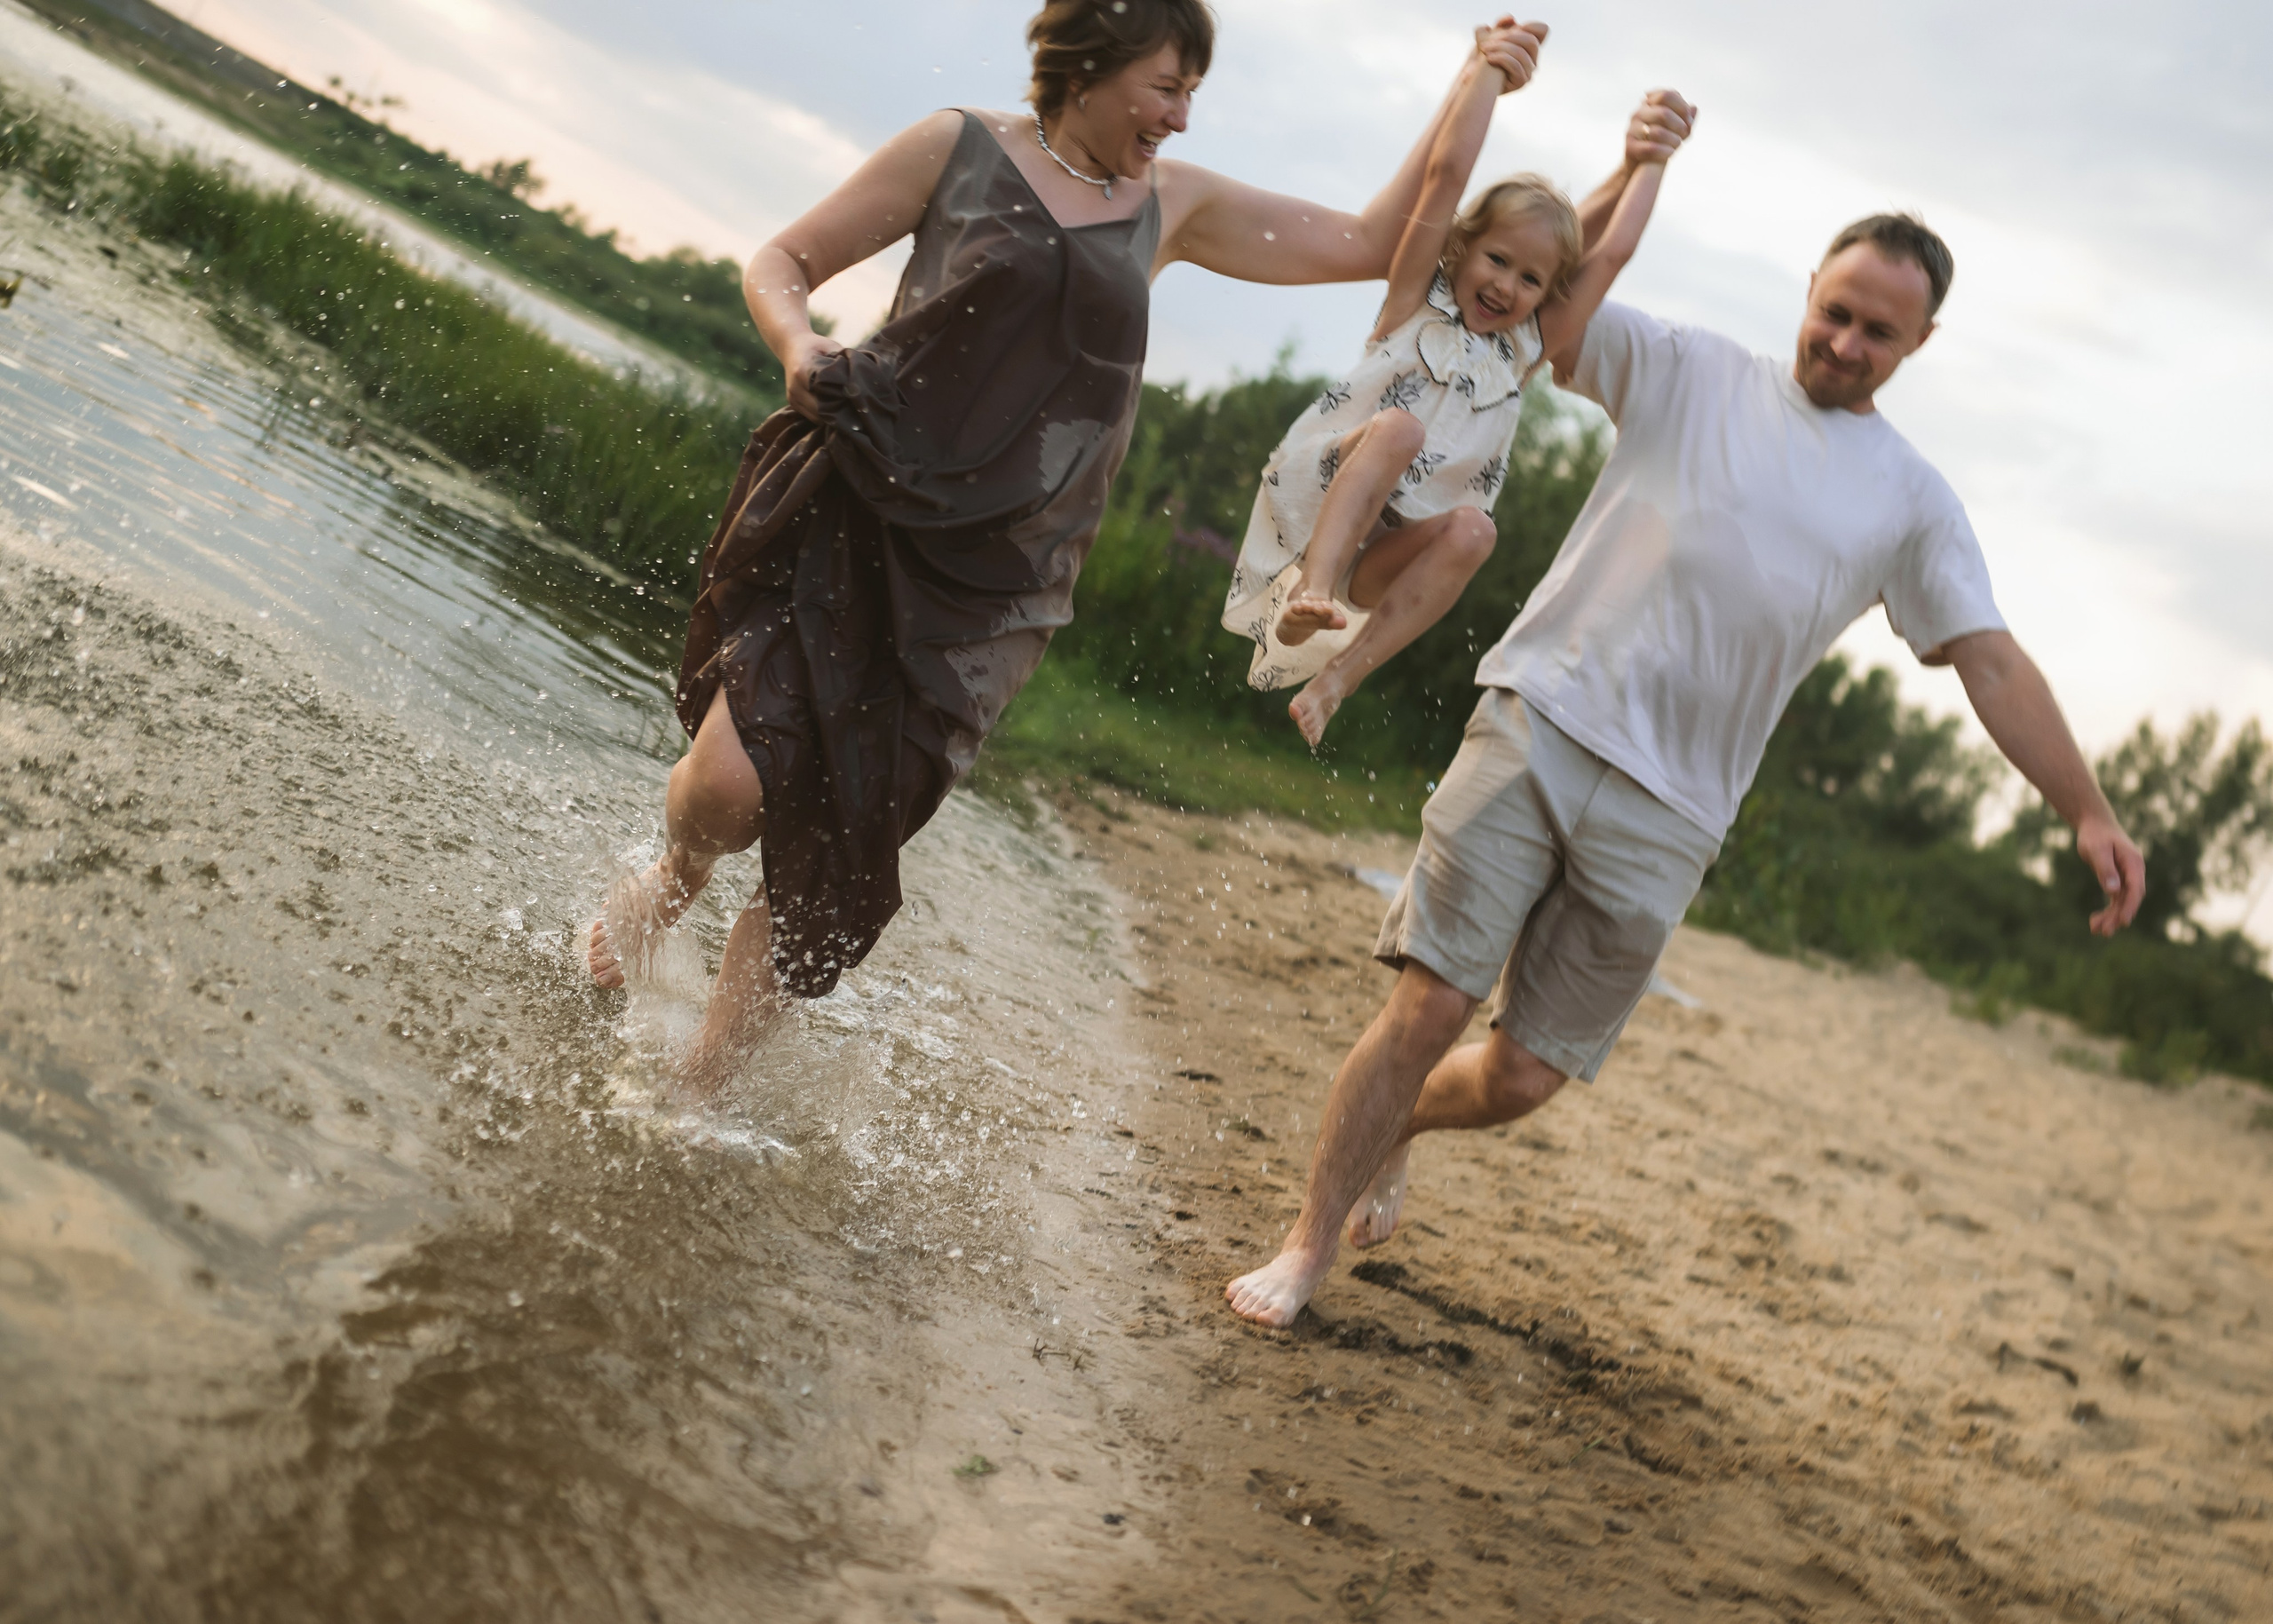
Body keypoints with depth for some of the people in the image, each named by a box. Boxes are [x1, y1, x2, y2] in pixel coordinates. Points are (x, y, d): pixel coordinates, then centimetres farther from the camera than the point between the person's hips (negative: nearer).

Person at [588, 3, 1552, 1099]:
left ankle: (691, 1094, 15)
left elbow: (1374, 245, 17)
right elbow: (782, 262, 8)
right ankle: (677, 878, 21)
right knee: (734, 781, -18)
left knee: (831, 879, -2)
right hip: (851, 506, -3)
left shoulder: (1174, 207, 15)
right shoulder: (958, 152, 4)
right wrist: (799, 347, -14)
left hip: (988, 580, 3)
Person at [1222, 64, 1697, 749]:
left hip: (1382, 557, 4)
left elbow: (1612, 252, 9)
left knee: (1471, 529, -30)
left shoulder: (1524, 351, 14)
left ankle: (1335, 678, -35)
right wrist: (1491, 63, -3)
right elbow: (1446, 172, -7)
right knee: (1398, 428, -33)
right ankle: (1310, 592, -44)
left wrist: (1649, 160, 10)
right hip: (1312, 504, -4)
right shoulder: (1417, 301, 4)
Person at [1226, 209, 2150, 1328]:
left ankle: (1393, 1131, 35)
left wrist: (2086, 809, 0)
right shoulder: (1689, 373, 9)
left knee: (1522, 1078, 1)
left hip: (1663, 818, 2)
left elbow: (1992, 662, 8)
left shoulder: (1911, 502, 12)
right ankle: (1308, 1247, 8)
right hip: (1536, 731, -1)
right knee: (1430, 1006, -8)